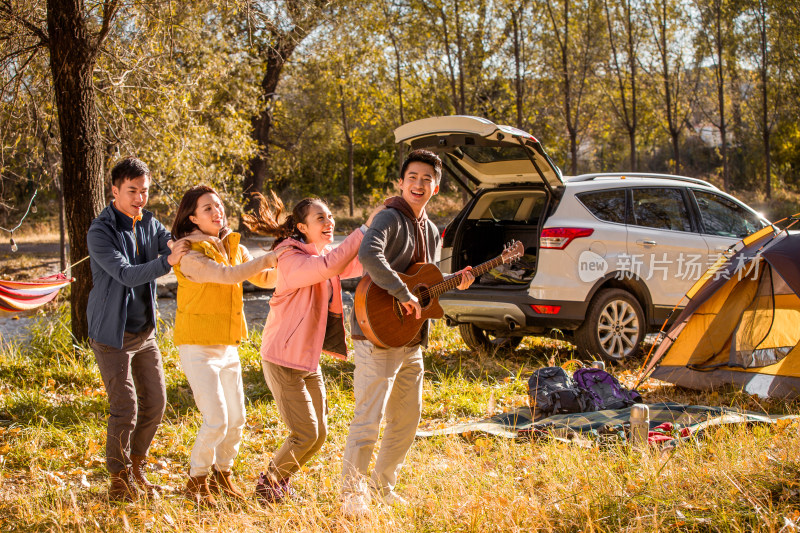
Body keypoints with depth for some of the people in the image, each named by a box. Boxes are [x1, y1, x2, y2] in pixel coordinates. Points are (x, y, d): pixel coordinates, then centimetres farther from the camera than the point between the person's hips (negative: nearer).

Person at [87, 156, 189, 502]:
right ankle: (120, 481, 7)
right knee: (125, 408, -8)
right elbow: (126, 275, -27)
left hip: (145, 331, 7)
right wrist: (166, 262, -42)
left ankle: (136, 470, 25)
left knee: (154, 402, 9)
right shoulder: (100, 231, -16)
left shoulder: (149, 224, 4)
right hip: (112, 334, -7)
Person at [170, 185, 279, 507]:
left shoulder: (233, 247, 7)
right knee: (216, 420, -12)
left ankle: (222, 473, 31)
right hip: (198, 348, -7)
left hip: (228, 346, 7)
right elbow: (228, 275, -30)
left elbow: (264, 279, 13)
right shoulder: (189, 255, -16)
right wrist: (270, 257, -32)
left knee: (237, 419, 9)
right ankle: (197, 481, 8)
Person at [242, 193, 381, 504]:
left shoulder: (322, 253, 9)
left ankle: (280, 481, 30)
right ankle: (268, 484, 13)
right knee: (305, 434, -8)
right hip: (284, 360, -9)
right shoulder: (292, 258, -19)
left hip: (310, 359, 9)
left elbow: (357, 265, -4)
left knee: (319, 434, 11)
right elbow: (330, 266, -36)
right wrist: (366, 229, -37)